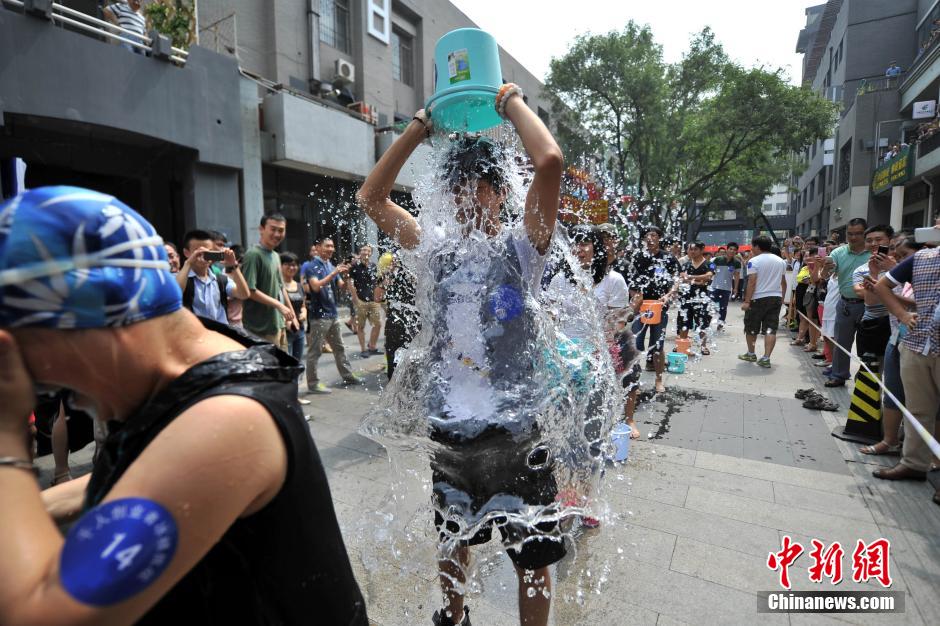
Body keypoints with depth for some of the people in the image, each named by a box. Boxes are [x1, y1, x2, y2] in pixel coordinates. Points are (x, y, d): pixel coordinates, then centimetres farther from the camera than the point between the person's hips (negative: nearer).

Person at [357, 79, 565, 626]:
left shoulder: (522, 247, -4)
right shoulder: (439, 252, 6)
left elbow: (550, 162, -20)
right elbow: (372, 196, 7)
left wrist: (512, 101, -5)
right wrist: (423, 126, 5)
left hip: (515, 431, -4)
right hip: (448, 431, 5)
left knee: (534, 558, 12)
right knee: (453, 540, 27)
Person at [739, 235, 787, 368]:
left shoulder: (754, 261, -9)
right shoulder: (781, 261, 11)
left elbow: (752, 282, -16)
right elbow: (783, 282, 17)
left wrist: (746, 301, -16)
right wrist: (782, 298, 26)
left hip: (758, 299, -5)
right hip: (776, 298, 5)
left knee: (751, 328, 12)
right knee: (771, 329, 1)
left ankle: (751, 354, 24)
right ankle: (766, 358, -5)